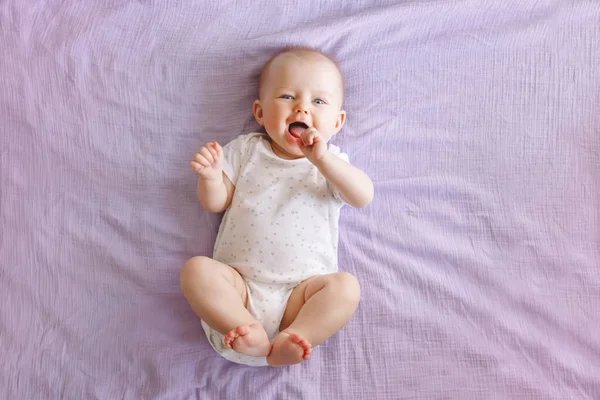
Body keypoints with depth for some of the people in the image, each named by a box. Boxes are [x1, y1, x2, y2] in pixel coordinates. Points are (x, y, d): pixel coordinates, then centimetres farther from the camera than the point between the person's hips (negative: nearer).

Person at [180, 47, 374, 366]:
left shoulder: (332, 161, 11)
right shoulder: (246, 149, 13)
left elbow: (363, 196, -8)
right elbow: (216, 203, 9)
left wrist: (321, 158, -20)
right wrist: (210, 175, -13)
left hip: (301, 291, 0)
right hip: (238, 284, 1)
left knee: (345, 286, -25)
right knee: (196, 270, -24)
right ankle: (248, 331, -31)